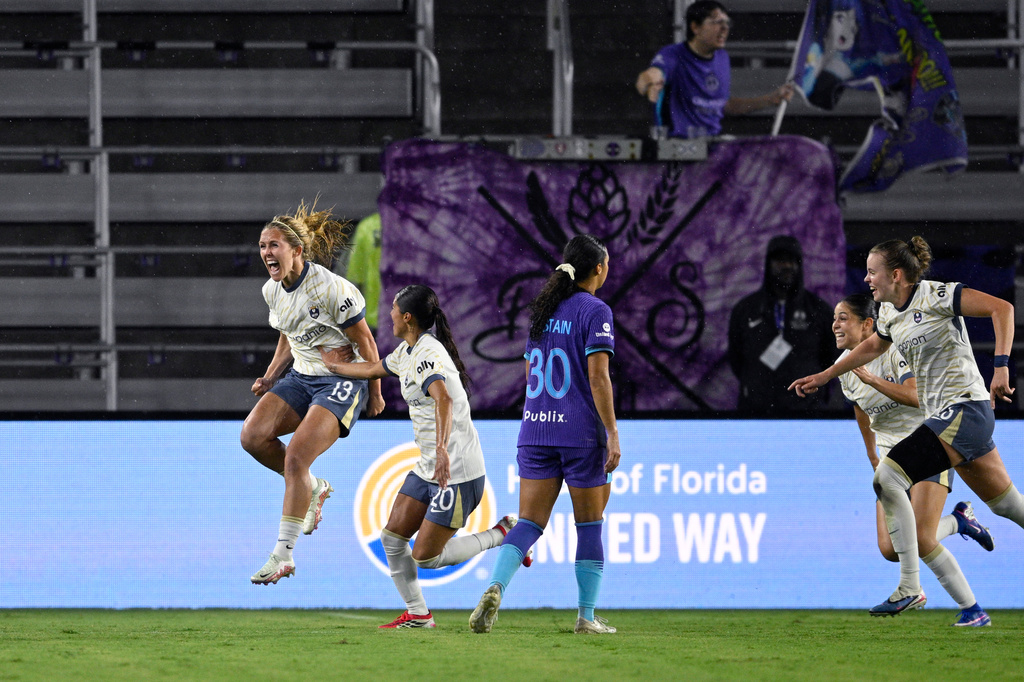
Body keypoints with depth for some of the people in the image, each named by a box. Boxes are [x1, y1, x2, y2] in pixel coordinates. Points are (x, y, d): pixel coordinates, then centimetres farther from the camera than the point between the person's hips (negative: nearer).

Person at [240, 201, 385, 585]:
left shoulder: (330, 289, -21)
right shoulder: (273, 291, 2)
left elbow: (365, 343, -11)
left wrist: (375, 394, -4)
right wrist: (271, 378, 4)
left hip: (343, 381, -8)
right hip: (302, 377, 8)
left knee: (295, 457, -20)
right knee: (253, 435, -14)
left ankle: (283, 555, -14)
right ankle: (313, 489, 11)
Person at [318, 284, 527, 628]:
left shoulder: (428, 355, -21)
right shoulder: (408, 351, 10)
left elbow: (443, 399, -39)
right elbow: (373, 369, 30)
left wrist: (442, 448, -53)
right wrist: (333, 365, 42)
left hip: (458, 471, -10)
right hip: (427, 468, 10)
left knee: (425, 557, -8)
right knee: (392, 537, 5)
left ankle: (504, 533, 4)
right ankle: (417, 614, 14)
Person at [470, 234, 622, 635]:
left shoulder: (542, 310, 13)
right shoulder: (595, 311, -7)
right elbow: (597, 377, -14)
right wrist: (612, 432, -12)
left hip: (535, 430, 5)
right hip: (581, 433, -5)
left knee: (529, 522, 0)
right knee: (589, 526, 8)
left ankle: (495, 588, -24)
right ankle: (587, 615, 11)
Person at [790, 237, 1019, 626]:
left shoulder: (936, 296, -13)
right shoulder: (889, 312, 12)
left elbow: (1002, 308, -18)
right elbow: (872, 347, 34)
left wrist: (1001, 367, -26)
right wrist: (824, 377, 37)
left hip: (964, 411, -9)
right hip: (941, 417, 9)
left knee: (888, 478, -18)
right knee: (1007, 505, 11)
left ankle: (910, 589, -16)